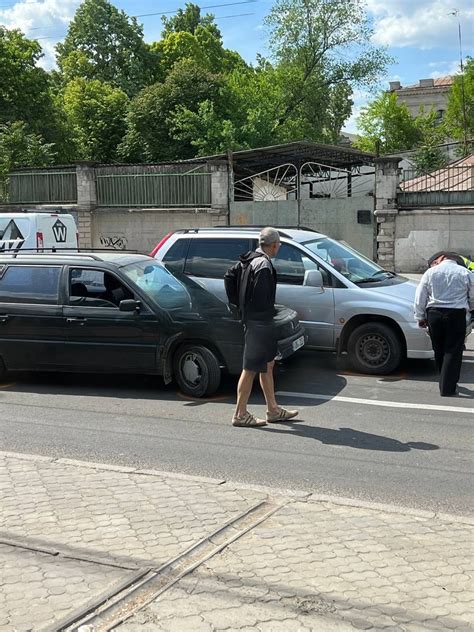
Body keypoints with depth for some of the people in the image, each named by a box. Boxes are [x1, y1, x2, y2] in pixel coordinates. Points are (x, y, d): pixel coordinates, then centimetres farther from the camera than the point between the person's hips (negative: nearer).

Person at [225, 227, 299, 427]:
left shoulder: (248, 259, 10)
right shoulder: (264, 265, -20)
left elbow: (229, 276, 17)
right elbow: (261, 296, -26)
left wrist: (237, 303, 17)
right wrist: (268, 312, -8)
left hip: (250, 318, 10)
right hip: (259, 322, -10)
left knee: (268, 365, 18)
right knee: (251, 369, -2)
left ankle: (273, 410, 27)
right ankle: (240, 414, 6)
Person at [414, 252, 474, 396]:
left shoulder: (430, 272, 5)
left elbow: (420, 297, 6)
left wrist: (420, 317, 14)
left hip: (434, 314, 2)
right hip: (456, 314, -2)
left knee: (439, 350, 15)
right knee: (453, 351, 1)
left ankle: (446, 383, 28)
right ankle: (447, 388, -3)